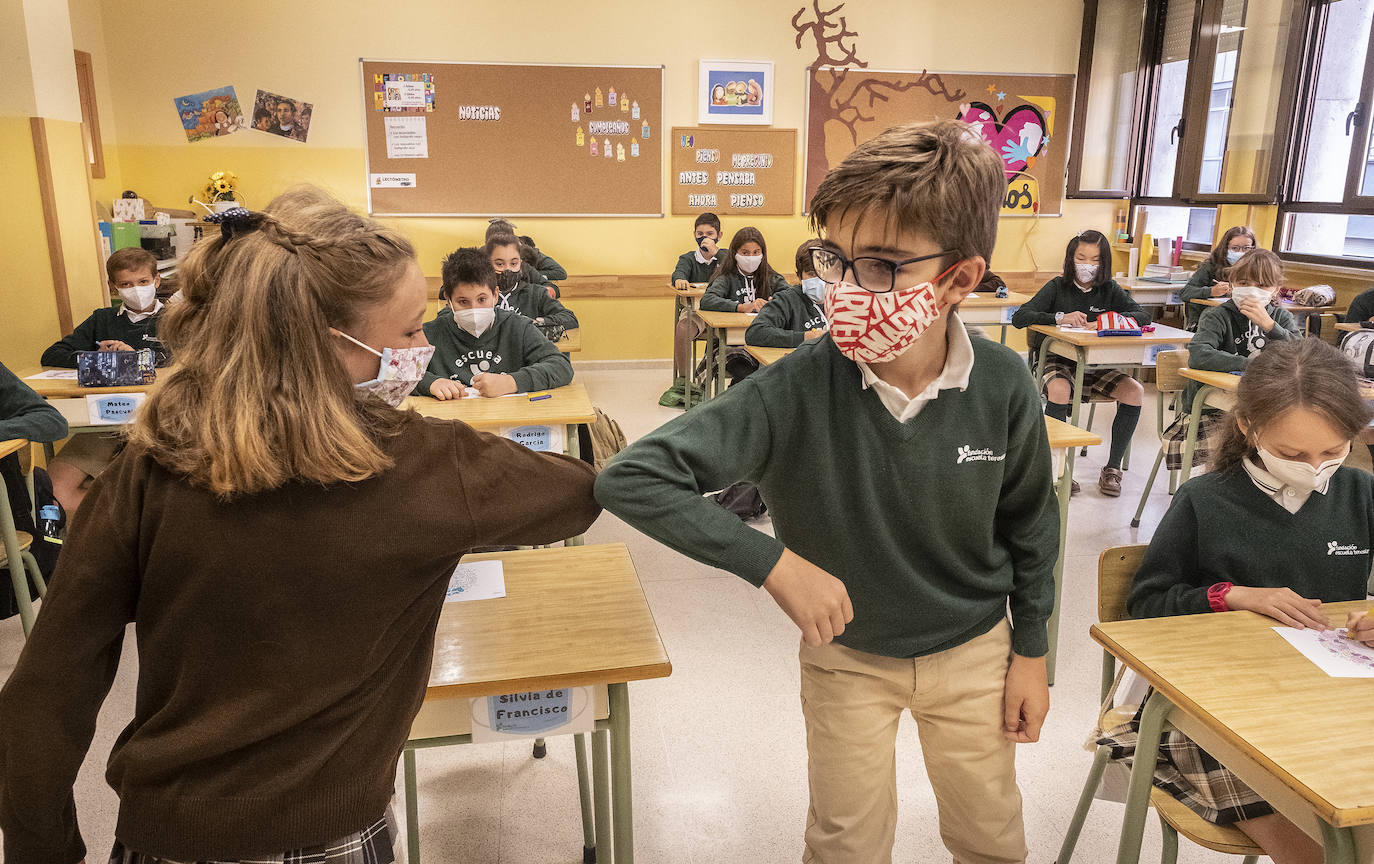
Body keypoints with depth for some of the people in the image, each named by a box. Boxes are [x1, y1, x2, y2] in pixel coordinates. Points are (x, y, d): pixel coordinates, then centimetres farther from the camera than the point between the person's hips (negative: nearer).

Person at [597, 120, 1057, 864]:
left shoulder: (1003, 389, -21)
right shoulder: (796, 391, -30)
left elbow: (1029, 526, -3)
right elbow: (631, 478, -32)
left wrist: (1031, 651, 4)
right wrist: (774, 563, -34)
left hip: (973, 648, 2)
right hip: (846, 654, -1)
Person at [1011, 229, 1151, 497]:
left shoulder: (1109, 289, 7)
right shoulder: (1058, 287, -2)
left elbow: (1143, 316, -2)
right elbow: (1019, 317, -14)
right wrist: (1060, 317, -26)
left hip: (1095, 365, 4)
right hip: (1058, 361, -4)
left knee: (1135, 392, -18)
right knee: (1059, 389, -36)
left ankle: (1112, 469, -6)